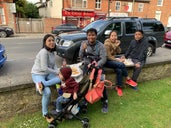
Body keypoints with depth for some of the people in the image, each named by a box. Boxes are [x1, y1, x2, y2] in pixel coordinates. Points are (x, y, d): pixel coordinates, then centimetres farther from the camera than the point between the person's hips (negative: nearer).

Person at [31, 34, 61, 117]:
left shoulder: (52, 51, 5)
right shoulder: (44, 52, -22)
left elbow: (54, 64, 7)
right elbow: (44, 68, -25)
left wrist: (58, 72, -11)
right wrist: (57, 72, -17)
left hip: (48, 73, 8)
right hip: (38, 74, -8)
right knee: (47, 92, -26)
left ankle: (41, 84, -20)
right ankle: (45, 113, -5)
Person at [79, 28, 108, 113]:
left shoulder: (100, 45, -4)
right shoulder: (84, 44, 5)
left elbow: (103, 59, -12)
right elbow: (81, 57, 2)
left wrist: (96, 65, -29)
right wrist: (83, 49, -18)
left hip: (98, 65, -1)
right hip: (87, 65, 2)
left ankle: (104, 101, -4)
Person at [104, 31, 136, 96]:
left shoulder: (116, 42, 7)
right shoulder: (107, 43, -16)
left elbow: (119, 52, 0)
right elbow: (108, 57, -17)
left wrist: (117, 46, -17)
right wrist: (118, 60, -17)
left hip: (113, 59, 7)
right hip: (107, 61, -7)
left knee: (119, 70, -24)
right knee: (121, 64, -28)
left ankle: (119, 87, -9)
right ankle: (128, 79, -9)